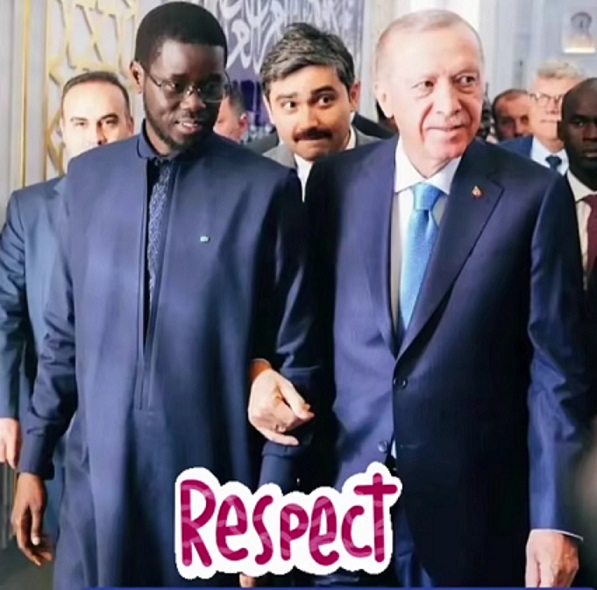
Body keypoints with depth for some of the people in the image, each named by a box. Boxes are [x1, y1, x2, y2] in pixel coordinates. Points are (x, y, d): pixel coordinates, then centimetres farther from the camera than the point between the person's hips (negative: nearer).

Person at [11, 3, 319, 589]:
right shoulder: (88, 177, 5)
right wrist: (33, 460, 9)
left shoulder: (267, 187, -6)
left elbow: (294, 353, -4)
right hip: (97, 476, 3)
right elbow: (64, 333, 10)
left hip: (215, 480, -3)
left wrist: (272, 496, -7)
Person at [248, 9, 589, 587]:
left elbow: (557, 368, -7)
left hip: (472, 506, -2)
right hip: (346, 499, 2)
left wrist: (555, 517, -9)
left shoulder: (535, 195, -8)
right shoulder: (336, 182, 0)